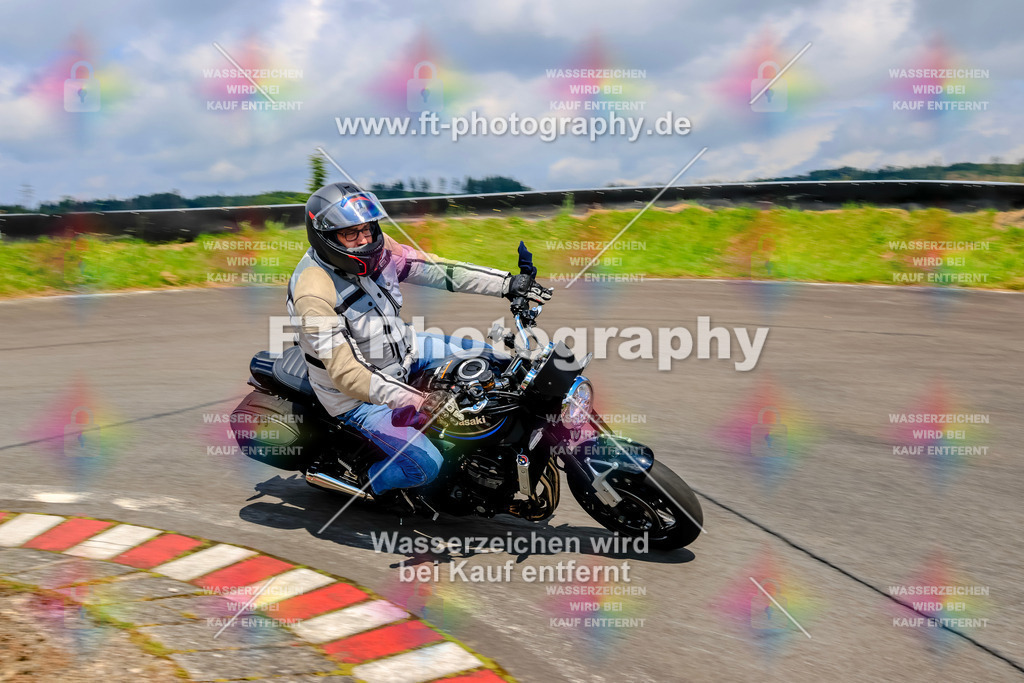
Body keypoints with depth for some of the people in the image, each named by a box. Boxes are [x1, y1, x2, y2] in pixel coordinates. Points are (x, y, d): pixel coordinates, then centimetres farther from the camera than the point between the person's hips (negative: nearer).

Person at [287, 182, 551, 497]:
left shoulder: (376, 247, -12)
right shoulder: (313, 294, -32)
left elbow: (438, 269, -7)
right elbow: (346, 374, -35)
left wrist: (508, 283, -15)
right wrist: (419, 402, -42)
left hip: (402, 349, 8)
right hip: (359, 397, -8)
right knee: (426, 465, -18)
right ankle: (366, 484, 14)